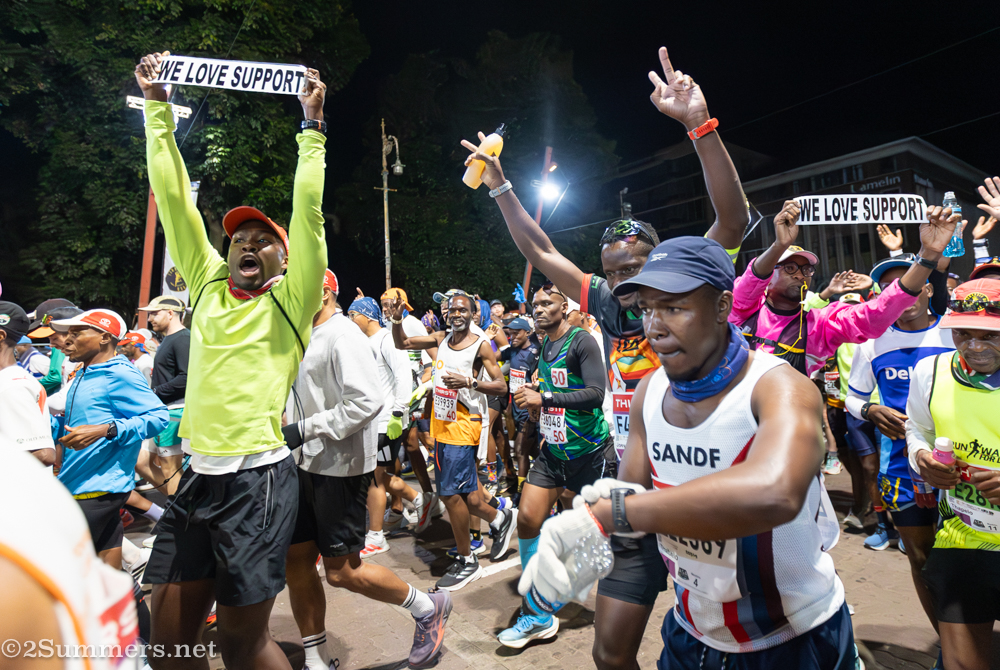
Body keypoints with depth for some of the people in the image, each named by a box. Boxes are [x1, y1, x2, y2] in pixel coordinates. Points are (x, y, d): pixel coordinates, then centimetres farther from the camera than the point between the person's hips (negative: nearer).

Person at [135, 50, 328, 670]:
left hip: (258, 479, -5)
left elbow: (309, 214, -9)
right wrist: (158, 106, 11)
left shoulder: (291, 302, -1)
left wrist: (312, 126, -6)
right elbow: (175, 199, 10)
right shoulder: (208, 286, 10)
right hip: (197, 478, 5)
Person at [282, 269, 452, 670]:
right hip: (306, 465, 9)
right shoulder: (306, 338, 13)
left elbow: (368, 401, -27)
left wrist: (304, 429, -23)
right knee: (295, 561, 11)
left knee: (341, 570, -1)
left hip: (340, 468, -9)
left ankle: (428, 608, 21)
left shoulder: (343, 336, -15)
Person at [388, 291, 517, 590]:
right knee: (456, 491, 14)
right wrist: (396, 320, -3)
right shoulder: (441, 339, 9)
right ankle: (499, 517, 38)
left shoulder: (481, 345, -8)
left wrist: (469, 381, -24)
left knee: (451, 493, -5)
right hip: (441, 424, 7)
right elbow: (401, 343, 15)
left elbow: (501, 387, -11)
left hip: (464, 425, -7)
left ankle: (466, 561, 12)